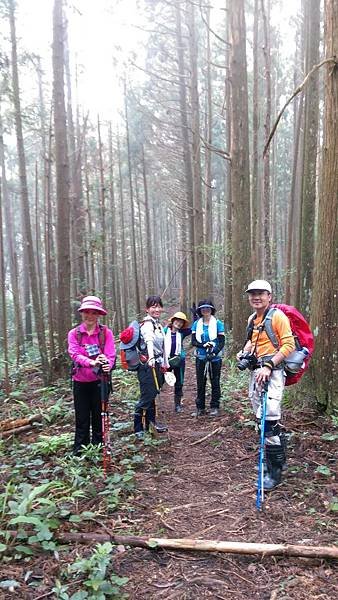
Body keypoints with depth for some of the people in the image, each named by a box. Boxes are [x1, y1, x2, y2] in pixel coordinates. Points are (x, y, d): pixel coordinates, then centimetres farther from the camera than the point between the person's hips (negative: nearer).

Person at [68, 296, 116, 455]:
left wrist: (107, 365, -36)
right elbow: (74, 354, -15)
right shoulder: (74, 333, -3)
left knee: (99, 415, 9)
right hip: (80, 381, 1)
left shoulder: (106, 332, -6)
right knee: (82, 417, 9)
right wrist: (92, 362, -34)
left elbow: (111, 354, -13)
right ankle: (80, 449, 23)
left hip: (99, 380, -1)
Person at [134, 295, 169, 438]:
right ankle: (138, 429, 2)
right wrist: (151, 358, -53)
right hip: (147, 365, -9)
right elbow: (149, 341, -36)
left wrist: (165, 364, 24)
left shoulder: (159, 325, 15)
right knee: (146, 397, -6)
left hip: (157, 364, 9)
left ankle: (151, 421, 31)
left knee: (152, 395, 18)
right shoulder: (147, 324, -15)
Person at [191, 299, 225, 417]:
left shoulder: (218, 323, -4)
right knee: (200, 383, 8)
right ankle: (200, 408, 18)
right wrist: (204, 345, -20)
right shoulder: (196, 324, 4)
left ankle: (214, 407, 17)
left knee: (215, 382, 6)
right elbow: (193, 341, -2)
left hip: (215, 358, -2)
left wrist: (214, 352, -21)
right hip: (201, 358, 2)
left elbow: (222, 341, -7)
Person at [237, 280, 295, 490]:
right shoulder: (252, 319, 14)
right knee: (262, 419, 14)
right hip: (256, 371, 8)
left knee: (269, 420, -11)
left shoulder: (277, 316, -10)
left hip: (272, 372, -8)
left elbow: (289, 345, -16)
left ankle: (275, 472, 0)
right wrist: (244, 353, 9)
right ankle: (279, 455, 32)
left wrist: (268, 366, -22)